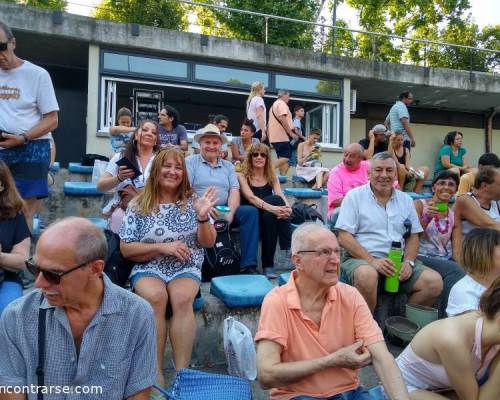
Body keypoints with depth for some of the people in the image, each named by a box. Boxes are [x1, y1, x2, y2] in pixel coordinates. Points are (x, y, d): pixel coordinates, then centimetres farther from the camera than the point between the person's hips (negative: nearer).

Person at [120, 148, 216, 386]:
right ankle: (157, 373, -21)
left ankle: (182, 371, -23)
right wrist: (162, 247, -14)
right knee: (155, 297, -31)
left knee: (183, 299, -30)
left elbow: (208, 243, 2)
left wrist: (202, 217, -18)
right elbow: (126, 249, -1)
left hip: (186, 268, 1)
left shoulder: (192, 202, 4)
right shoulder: (138, 206, 2)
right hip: (148, 268, 0)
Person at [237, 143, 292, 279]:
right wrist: (272, 208, -36)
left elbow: (281, 196, -5)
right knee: (276, 200, -29)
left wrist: (287, 207, -30)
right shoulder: (242, 176, 1)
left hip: (269, 216, 3)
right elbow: (251, 198, -17)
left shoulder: (272, 177, 13)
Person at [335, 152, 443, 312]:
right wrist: (372, 261, -17)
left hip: (398, 261, 5)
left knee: (435, 282, -16)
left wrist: (408, 262, -4)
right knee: (367, 276, -37)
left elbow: (413, 237, 17)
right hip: (362, 258, -4)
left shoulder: (405, 200, 16)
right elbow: (344, 237, -7)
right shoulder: (354, 196, 1)